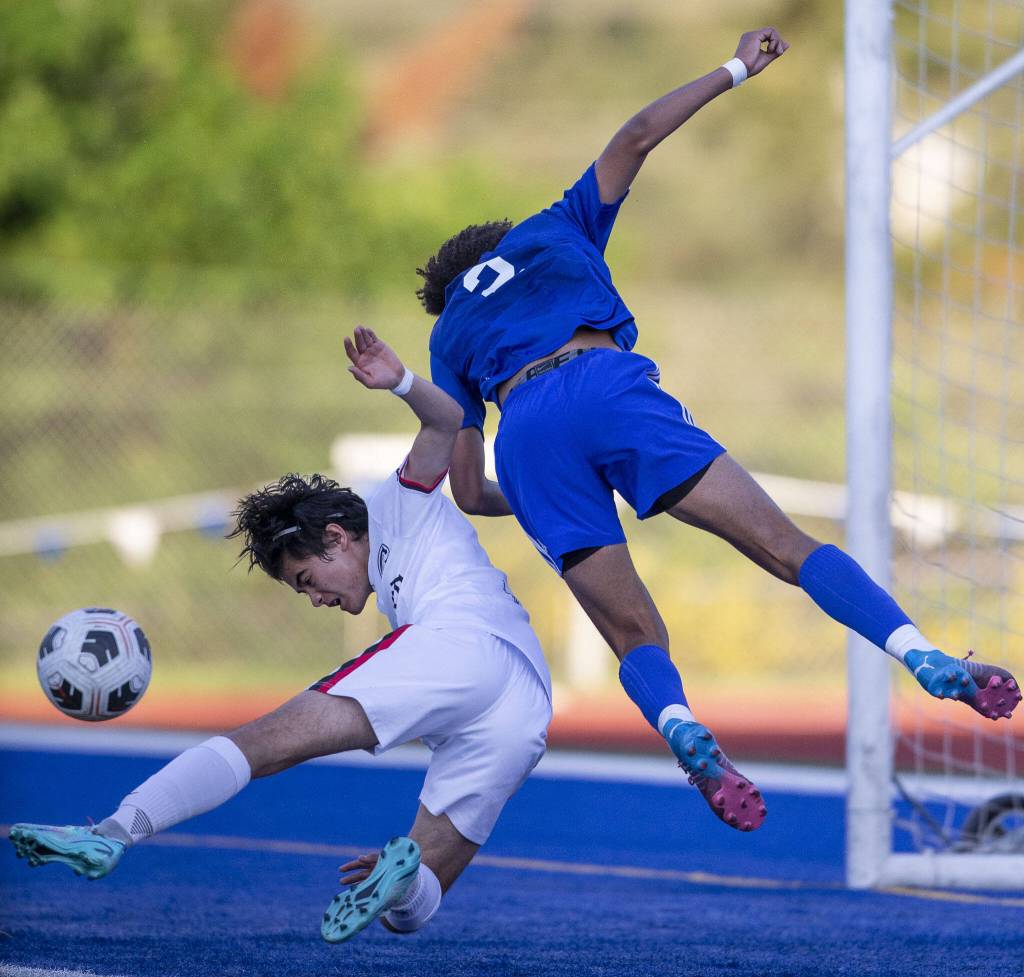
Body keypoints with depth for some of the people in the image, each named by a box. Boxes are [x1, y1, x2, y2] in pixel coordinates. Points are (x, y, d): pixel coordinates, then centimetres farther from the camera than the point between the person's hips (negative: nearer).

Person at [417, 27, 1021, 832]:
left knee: (636, 637, 3)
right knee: (785, 545, -9)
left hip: (526, 435, 2)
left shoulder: (449, 338, 34)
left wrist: (537, 497, 48)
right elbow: (639, 135, 24)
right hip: (605, 384, -2)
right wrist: (735, 71, 35)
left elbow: (467, 493, 28)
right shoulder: (551, 231, 33)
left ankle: (681, 730, -31)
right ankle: (922, 656, -30)